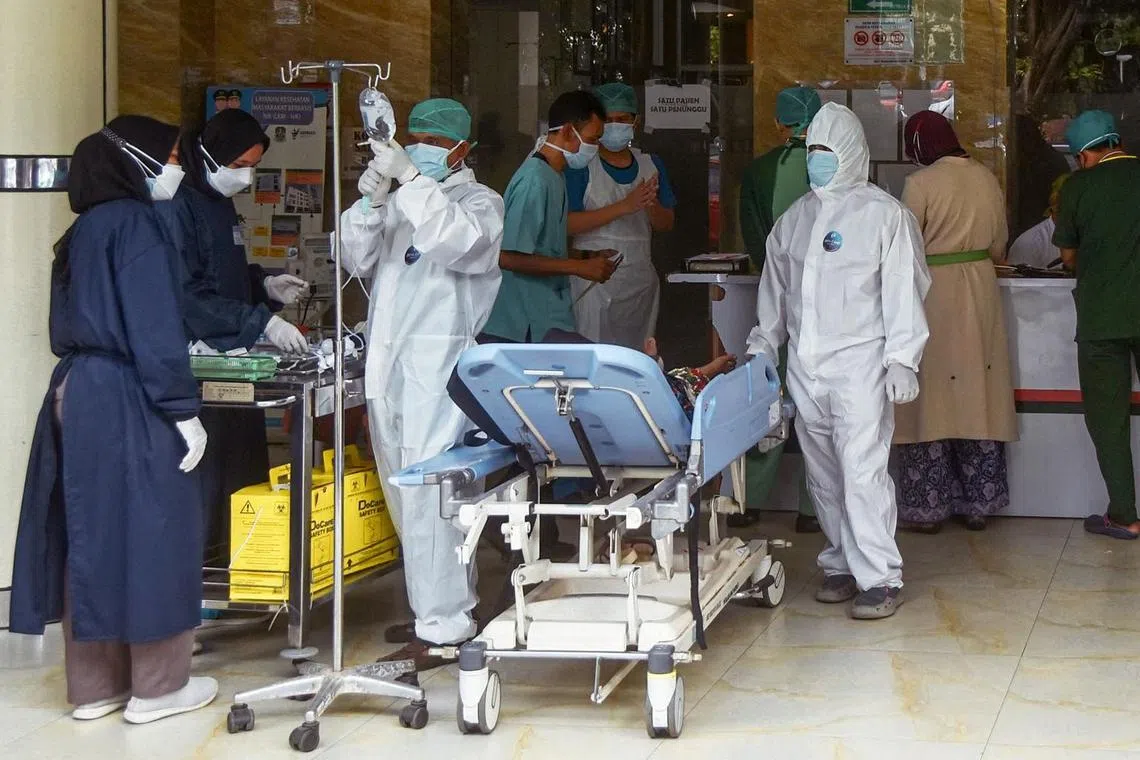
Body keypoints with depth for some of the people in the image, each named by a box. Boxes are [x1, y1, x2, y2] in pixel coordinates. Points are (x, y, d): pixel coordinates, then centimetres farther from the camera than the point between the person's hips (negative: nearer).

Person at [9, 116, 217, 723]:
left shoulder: (83, 230, 15)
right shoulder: (135, 224, -12)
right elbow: (153, 327, -17)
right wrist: (183, 410, -15)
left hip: (76, 394, 9)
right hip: (127, 402, -9)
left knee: (92, 536, 11)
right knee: (149, 534, 1)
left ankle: (94, 684, 18)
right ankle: (157, 685, 9)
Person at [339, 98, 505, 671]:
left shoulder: (479, 202, 1)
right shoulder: (401, 200, 20)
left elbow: (459, 241, -21)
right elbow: (359, 260, 10)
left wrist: (410, 178, -23)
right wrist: (371, 201, -6)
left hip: (438, 369, -7)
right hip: (389, 366, 7)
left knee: (429, 495, -12)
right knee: (406, 495, 12)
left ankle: (442, 629, -8)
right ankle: (448, 606, 24)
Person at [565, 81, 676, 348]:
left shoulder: (651, 164, 12)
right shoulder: (581, 166, -4)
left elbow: (666, 224, 14)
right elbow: (567, 223, -15)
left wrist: (651, 204, -10)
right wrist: (624, 206, -20)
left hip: (642, 280, 5)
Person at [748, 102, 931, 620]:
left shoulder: (884, 214, -2)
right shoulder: (795, 218, 16)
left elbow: (903, 291, -6)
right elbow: (775, 287, 23)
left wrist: (902, 359, -12)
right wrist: (761, 346, 18)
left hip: (859, 360, -6)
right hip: (804, 364, 6)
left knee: (863, 468, -13)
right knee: (823, 473, 9)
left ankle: (879, 578, -11)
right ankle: (841, 564, 19)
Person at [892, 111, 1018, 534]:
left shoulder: (921, 182, -12)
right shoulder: (986, 178, 5)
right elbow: (999, 245, 13)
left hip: (933, 293, -5)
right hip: (980, 292, 5)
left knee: (931, 399, 1)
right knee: (977, 397, 9)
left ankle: (928, 506, 4)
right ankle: (978, 503, 14)